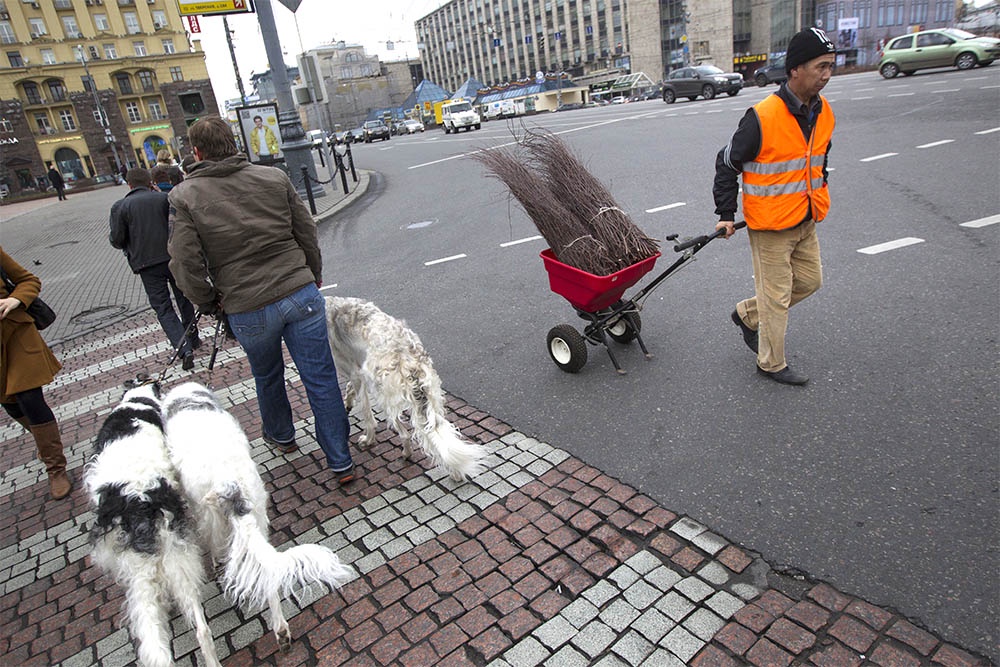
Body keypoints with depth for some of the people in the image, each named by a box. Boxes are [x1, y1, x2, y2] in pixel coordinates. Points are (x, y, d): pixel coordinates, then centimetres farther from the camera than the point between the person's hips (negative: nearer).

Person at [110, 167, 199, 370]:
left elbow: (118, 241, -2)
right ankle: (192, 340, 30)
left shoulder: (120, 207, -2)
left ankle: (184, 348, -13)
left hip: (147, 265, -2)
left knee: (163, 308, 2)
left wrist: (111, 237, 20)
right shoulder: (164, 198, 1)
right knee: (184, 301, 18)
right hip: (174, 257, 2)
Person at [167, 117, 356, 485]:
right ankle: (340, 463, 14)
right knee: (321, 380, 6)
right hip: (301, 294, 1)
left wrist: (209, 302, 9)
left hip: (248, 311, 0)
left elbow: (185, 263, -7)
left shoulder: (184, 197, -4)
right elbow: (307, 232, 6)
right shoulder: (274, 178, 2)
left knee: (267, 377, 26)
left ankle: (281, 436, 50)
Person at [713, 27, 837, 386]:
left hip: (806, 221, 8)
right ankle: (772, 364, 20)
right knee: (776, 295, 3)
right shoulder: (762, 117, -21)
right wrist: (726, 215, -10)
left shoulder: (823, 112, 3)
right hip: (770, 225, -8)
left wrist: (818, 198, 21)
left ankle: (747, 315, 36)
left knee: (810, 280, 18)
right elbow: (727, 163, -12)